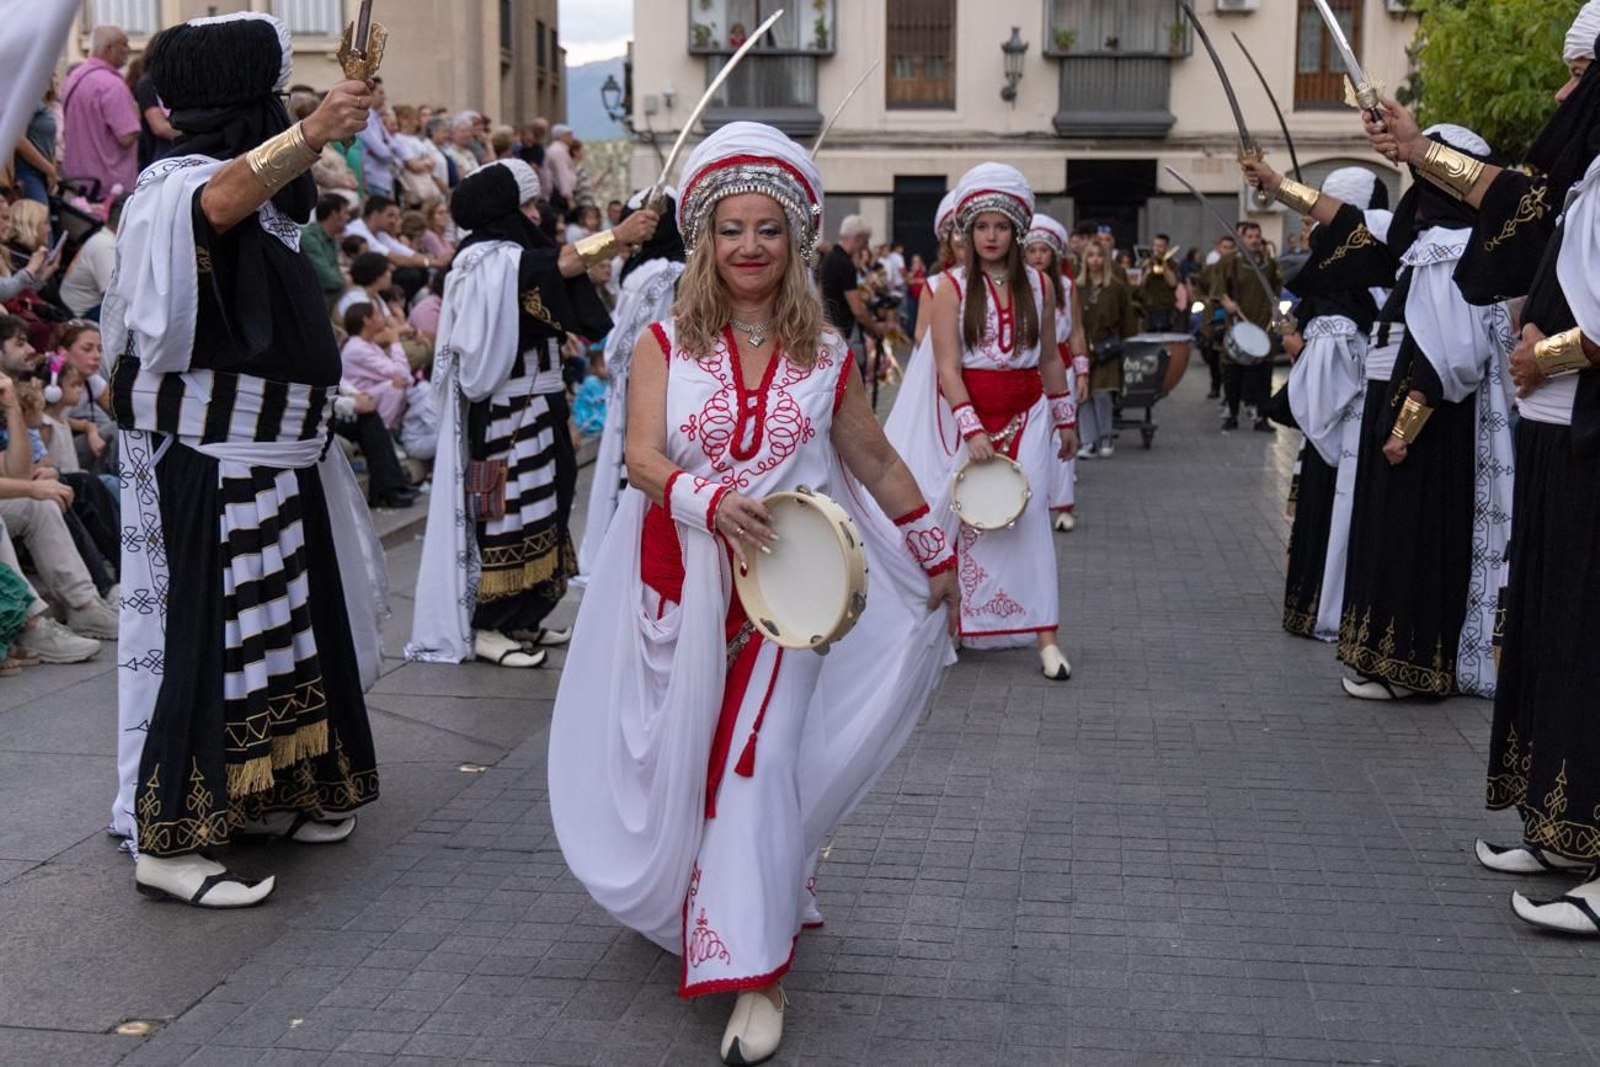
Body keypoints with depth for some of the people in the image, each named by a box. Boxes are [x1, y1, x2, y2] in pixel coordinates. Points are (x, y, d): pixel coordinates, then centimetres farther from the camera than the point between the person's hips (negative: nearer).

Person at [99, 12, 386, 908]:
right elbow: (220, 202, -41)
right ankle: (168, 842, -4)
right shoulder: (180, 184, -15)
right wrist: (308, 134, -55)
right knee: (209, 633, -9)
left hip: (271, 457, 10)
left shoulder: (261, 191, 15)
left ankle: (259, 799, 26)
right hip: (213, 466, -10)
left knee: (277, 625, 14)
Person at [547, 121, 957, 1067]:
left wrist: (935, 553, 18)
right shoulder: (667, 345, -1)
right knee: (686, 761, 10)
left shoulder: (826, 356, 3)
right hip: (683, 587, 1)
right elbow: (643, 457, -12)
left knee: (755, 763, -8)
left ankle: (753, 971, -2)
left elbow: (877, 463, 14)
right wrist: (712, 502, -31)